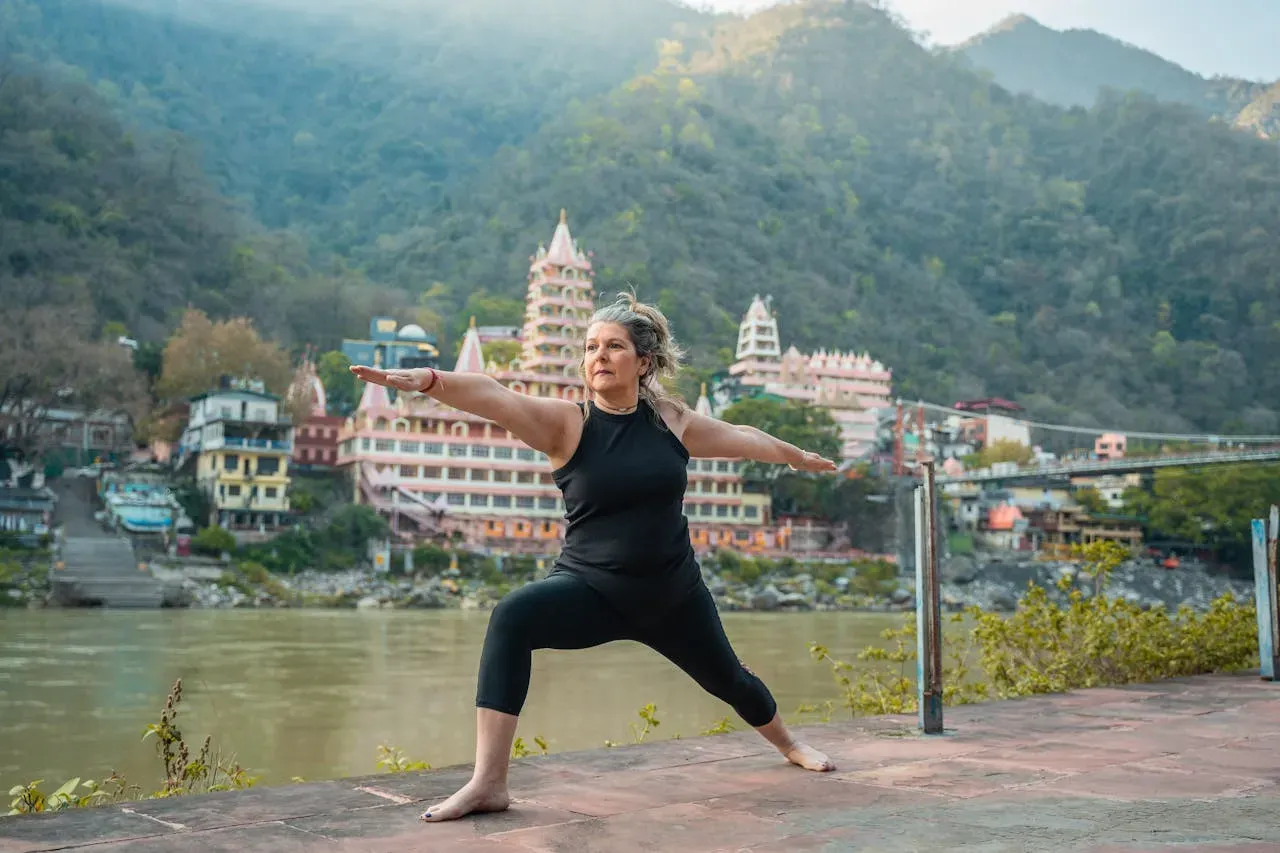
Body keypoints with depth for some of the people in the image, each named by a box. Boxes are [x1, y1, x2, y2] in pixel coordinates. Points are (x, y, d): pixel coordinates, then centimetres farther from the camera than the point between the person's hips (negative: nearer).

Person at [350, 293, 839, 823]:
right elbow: (492, 397, -31)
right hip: (591, 590, -3)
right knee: (512, 618, -31)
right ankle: (488, 783, -28)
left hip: (673, 594, 3)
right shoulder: (564, 423, -13)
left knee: (727, 678, 20)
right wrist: (426, 379, -49)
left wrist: (797, 457, 31)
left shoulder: (670, 419, -3)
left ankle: (788, 744, 55)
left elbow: (741, 439, 15)